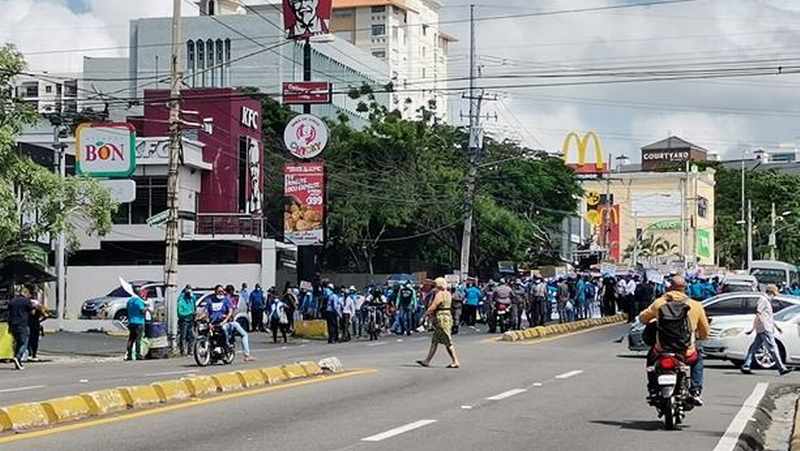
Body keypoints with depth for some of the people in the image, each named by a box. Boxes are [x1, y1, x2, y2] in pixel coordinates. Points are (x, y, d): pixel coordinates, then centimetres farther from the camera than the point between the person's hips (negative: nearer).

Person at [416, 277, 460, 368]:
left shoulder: (439, 294, -16)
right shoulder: (448, 294, 13)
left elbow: (432, 307, -18)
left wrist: (426, 313, 0)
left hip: (441, 319, -10)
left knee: (448, 342, -6)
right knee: (434, 341, 14)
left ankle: (456, 362, -5)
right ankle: (427, 361, 19)